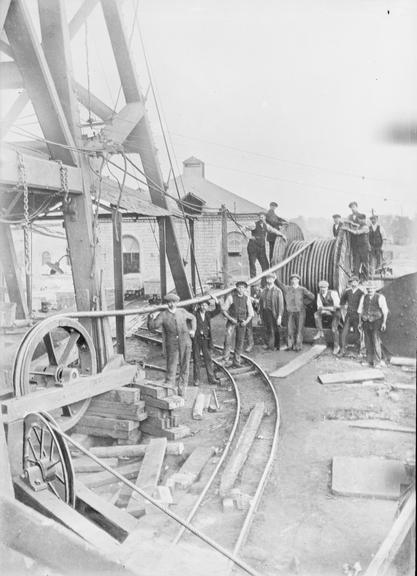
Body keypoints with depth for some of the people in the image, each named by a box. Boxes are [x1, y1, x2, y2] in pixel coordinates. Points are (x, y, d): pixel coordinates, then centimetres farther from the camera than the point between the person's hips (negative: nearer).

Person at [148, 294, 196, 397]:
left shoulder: (182, 312, 7)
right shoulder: (163, 315, -2)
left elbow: (192, 318, 25)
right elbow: (152, 326, -13)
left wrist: (193, 330, 13)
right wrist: (151, 318, -29)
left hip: (185, 344, 3)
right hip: (172, 346, -3)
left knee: (184, 369, 8)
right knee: (171, 370, -5)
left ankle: (182, 392, 20)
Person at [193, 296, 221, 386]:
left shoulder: (208, 314, 7)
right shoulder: (195, 314, -3)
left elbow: (218, 311, 2)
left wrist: (216, 300, -9)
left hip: (206, 340, 3)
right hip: (196, 339, -3)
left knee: (208, 359, 6)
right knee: (197, 360, 5)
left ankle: (211, 378, 14)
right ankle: (196, 379, 15)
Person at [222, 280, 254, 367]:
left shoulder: (247, 298, 0)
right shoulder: (231, 297, -8)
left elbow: (251, 313, 6)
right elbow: (224, 310, -4)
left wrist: (246, 321, -11)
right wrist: (230, 318, -17)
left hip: (242, 323, 3)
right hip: (232, 322, -3)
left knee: (240, 342, 9)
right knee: (228, 340, -16)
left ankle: (237, 361, 24)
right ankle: (226, 360, -10)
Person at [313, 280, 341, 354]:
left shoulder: (333, 293, -21)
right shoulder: (319, 295, -5)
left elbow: (336, 307, -23)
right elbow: (319, 307, -5)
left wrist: (324, 308, -25)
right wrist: (325, 311, -25)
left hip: (336, 312, -5)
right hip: (327, 311, 5)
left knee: (334, 328, -15)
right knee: (317, 314, -21)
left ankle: (336, 346, 2)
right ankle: (320, 332, -19)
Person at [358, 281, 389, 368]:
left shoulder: (380, 297, -2)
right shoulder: (363, 297, 10)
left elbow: (385, 311, -2)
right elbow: (360, 310, 14)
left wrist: (384, 323, -8)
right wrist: (360, 321, 9)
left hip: (376, 322, -4)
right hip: (366, 322, 4)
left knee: (376, 342, -10)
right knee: (368, 342, 6)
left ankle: (377, 362, -3)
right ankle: (369, 361, 16)